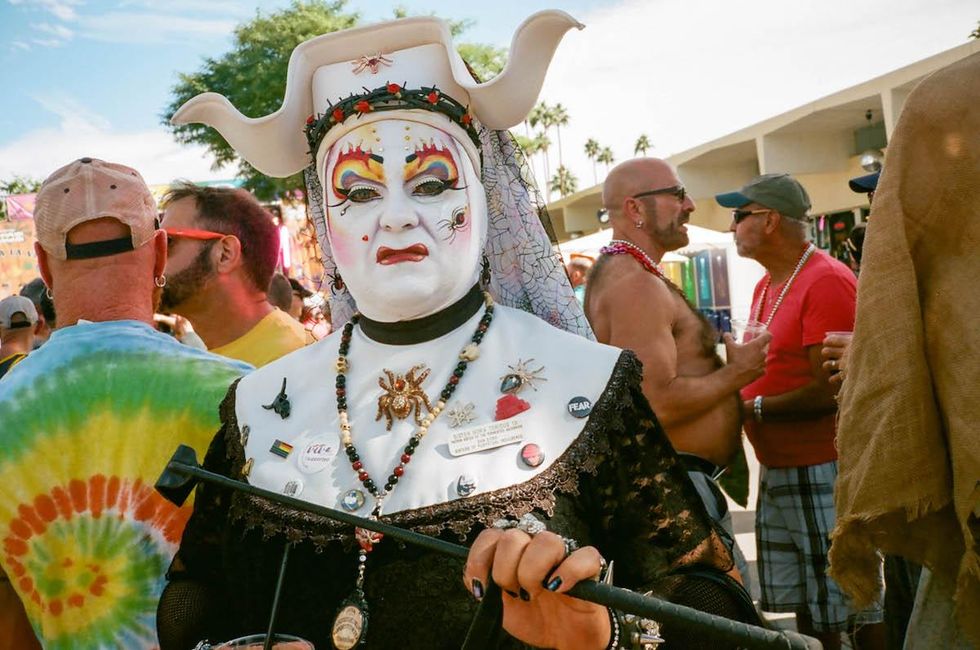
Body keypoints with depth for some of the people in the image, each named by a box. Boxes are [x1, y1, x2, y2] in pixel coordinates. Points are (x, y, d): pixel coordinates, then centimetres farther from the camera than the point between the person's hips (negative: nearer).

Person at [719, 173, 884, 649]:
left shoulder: (826, 281, -15)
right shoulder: (766, 286, 14)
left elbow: (829, 390, -22)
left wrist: (753, 408, -14)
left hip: (823, 472, -9)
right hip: (777, 469, 9)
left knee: (852, 607, 1)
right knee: (803, 606, 15)